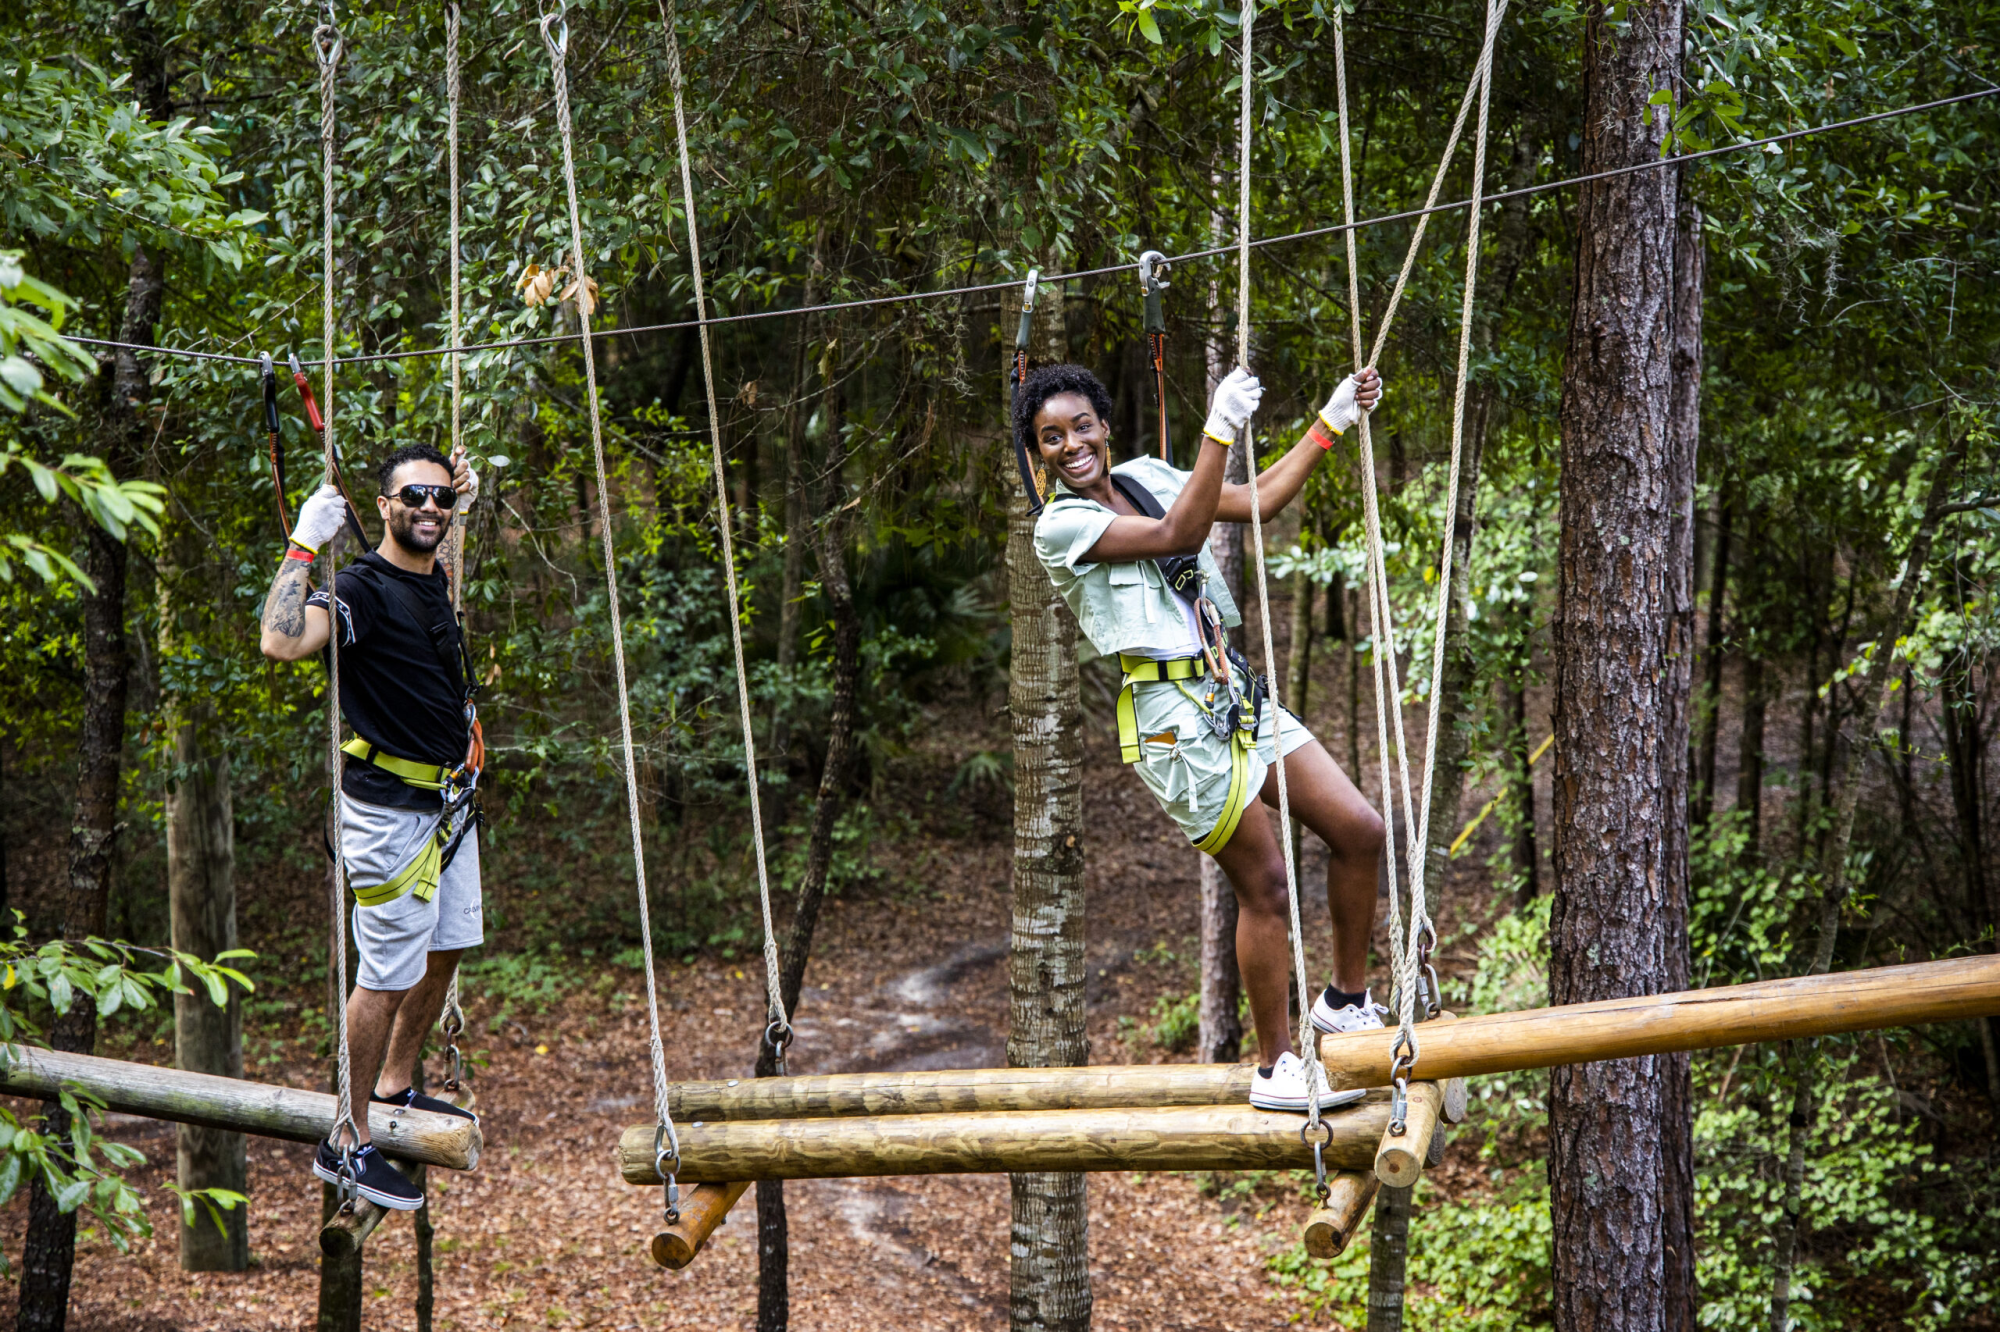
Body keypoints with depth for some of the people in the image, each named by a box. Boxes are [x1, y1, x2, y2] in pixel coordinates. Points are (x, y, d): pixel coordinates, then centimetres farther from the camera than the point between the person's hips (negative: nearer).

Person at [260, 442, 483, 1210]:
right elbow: (282, 641, -38)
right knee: (387, 975, -6)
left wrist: (463, 501, 27)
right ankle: (346, 1144, 2)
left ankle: (396, 1087, 36)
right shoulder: (362, 587, -18)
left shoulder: (435, 580, 8)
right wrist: (303, 547, -35)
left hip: (449, 802, 9)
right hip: (390, 808, -9)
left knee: (444, 950, 18)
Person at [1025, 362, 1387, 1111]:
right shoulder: (1060, 527, -9)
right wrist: (1219, 433, -27)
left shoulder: (1145, 478, 12)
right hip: (1172, 716, -7)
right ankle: (1275, 1067, 9)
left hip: (1233, 695, 7)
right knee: (1264, 883, -5)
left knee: (1359, 830, 4)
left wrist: (1333, 420, 10)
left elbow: (1260, 502, 14)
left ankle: (1346, 1002, 22)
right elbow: (1177, 534, -20)